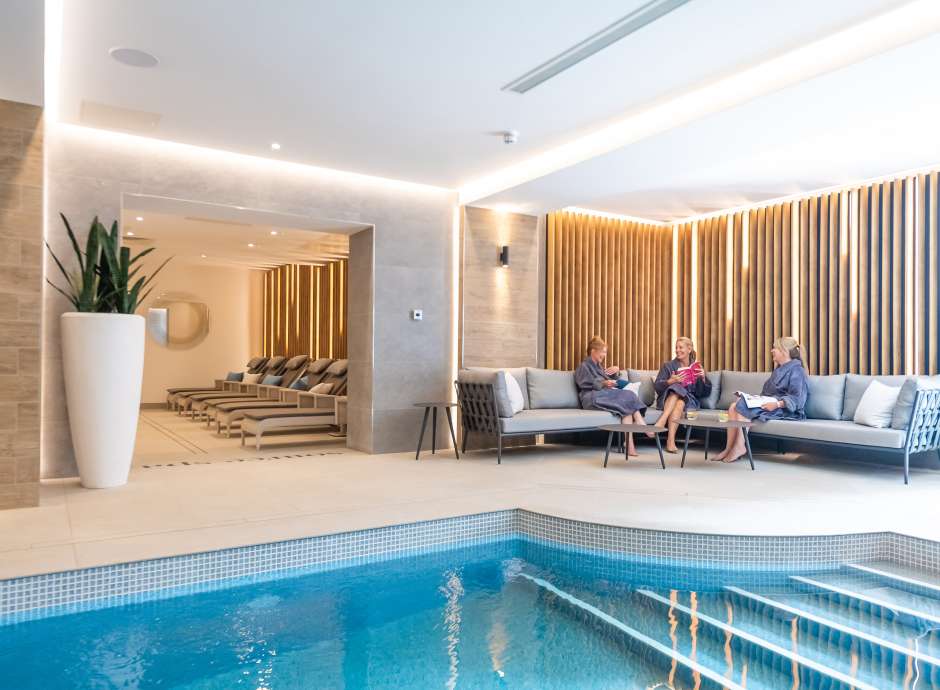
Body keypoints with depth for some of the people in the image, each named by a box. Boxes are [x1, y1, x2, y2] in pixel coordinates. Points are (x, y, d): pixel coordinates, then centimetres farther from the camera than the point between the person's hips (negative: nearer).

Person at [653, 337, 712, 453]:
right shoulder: (668, 366, 12)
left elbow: (705, 393, 9)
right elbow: (656, 386, -1)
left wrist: (703, 379, -9)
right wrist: (670, 381, -19)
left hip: (689, 401, 0)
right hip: (667, 399, 0)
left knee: (679, 403, -35)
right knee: (676, 388, -33)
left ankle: (670, 440, -46)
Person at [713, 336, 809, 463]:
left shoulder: (796, 370, -7)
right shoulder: (779, 369, 23)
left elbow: (797, 399, -16)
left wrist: (777, 404, -28)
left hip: (783, 409, -9)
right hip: (769, 403, 9)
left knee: (743, 406, -27)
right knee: (733, 407, -13)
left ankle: (739, 447, -22)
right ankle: (729, 448, -18)